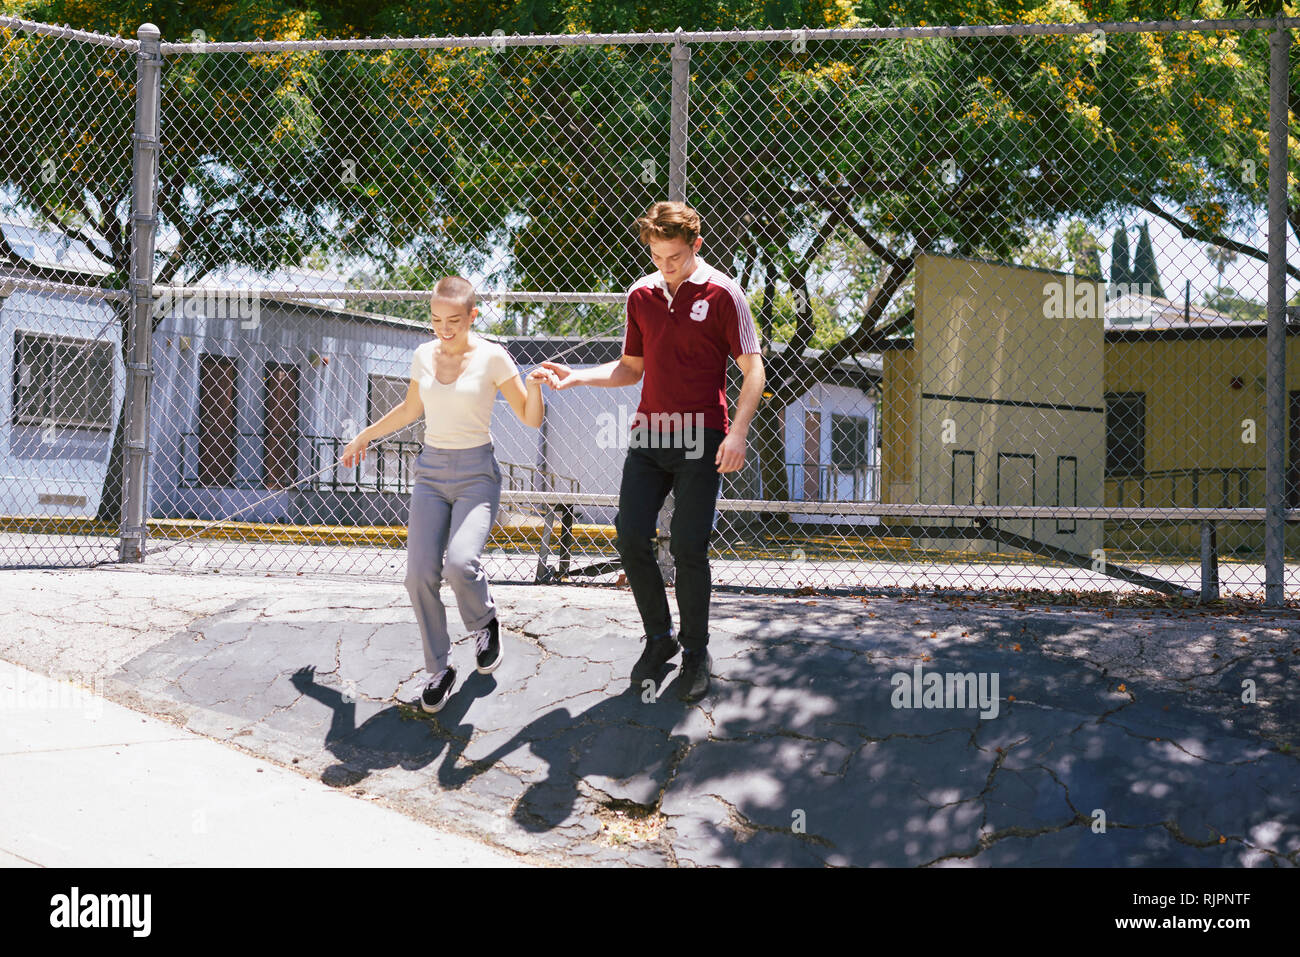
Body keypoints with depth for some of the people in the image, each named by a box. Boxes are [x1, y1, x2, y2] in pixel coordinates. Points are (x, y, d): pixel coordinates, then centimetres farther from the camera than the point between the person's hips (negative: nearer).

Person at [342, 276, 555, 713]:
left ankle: (484, 624, 8)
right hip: (430, 470, 4)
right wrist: (364, 436, 33)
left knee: (460, 564, -25)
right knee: (420, 574, -10)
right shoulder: (424, 355, 7)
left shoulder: (492, 358, -6)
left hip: (476, 473, -4)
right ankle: (439, 670, 6)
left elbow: (531, 418, -2)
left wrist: (535, 386, -22)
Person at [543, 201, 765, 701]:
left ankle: (696, 653, 13)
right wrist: (579, 376, 3)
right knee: (631, 538, 0)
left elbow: (753, 369, -5)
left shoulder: (722, 293, -5)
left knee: (688, 548, -5)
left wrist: (737, 432, -16)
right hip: (647, 435, 5)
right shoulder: (641, 294, 9)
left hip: (700, 438, -5)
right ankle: (660, 638, 20)